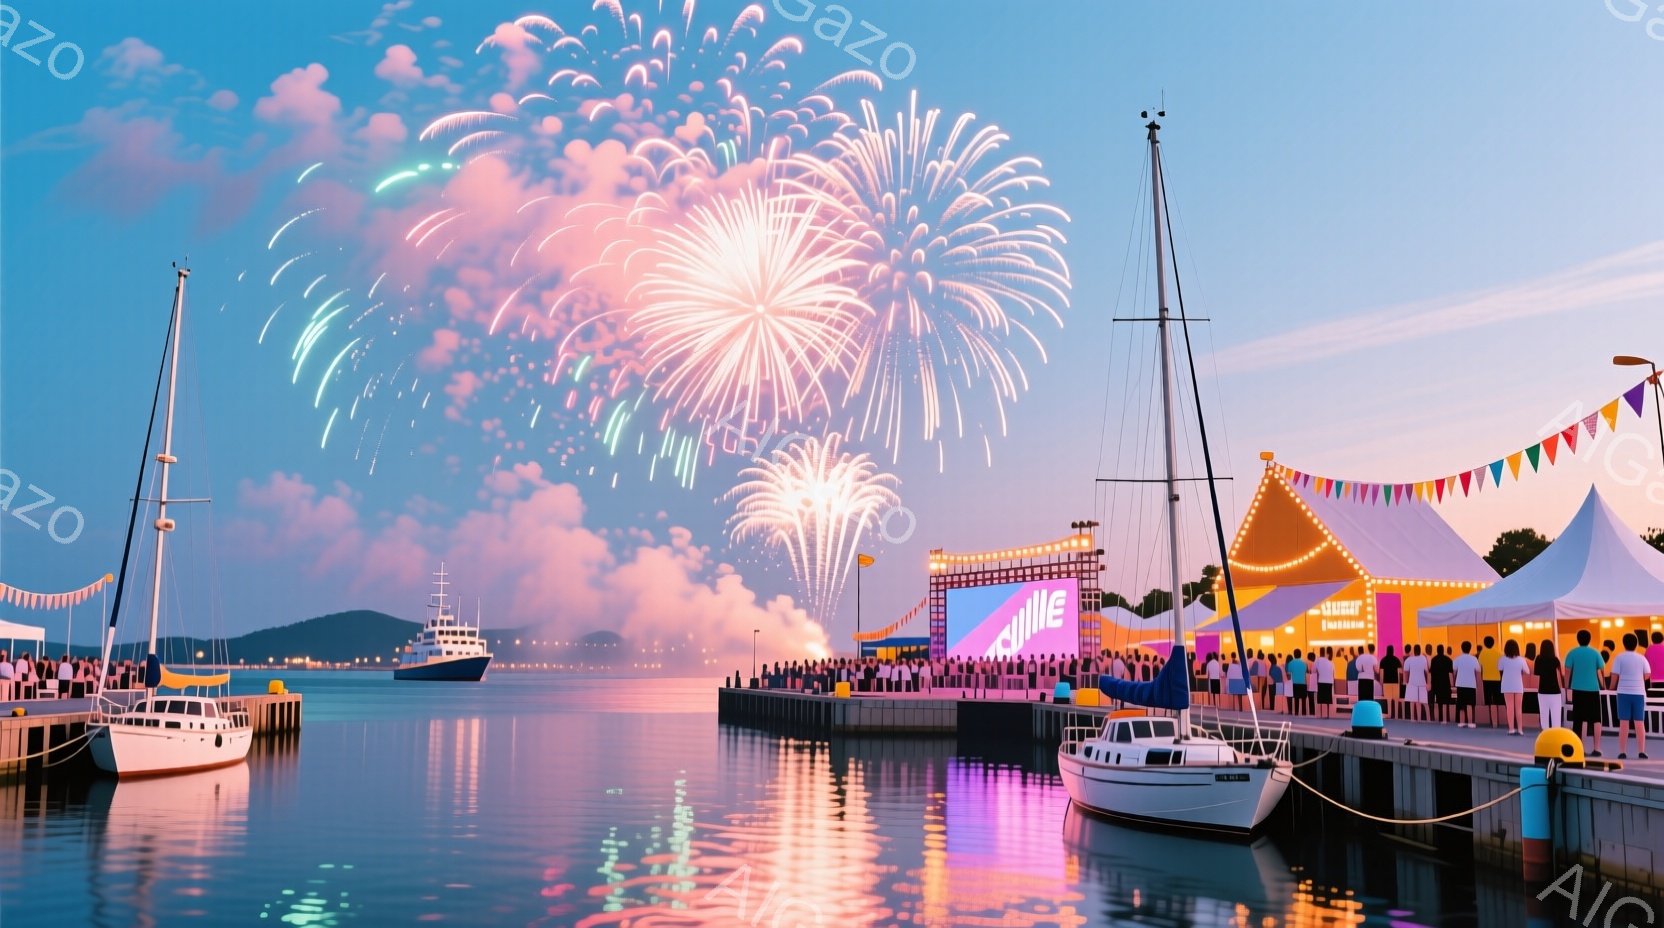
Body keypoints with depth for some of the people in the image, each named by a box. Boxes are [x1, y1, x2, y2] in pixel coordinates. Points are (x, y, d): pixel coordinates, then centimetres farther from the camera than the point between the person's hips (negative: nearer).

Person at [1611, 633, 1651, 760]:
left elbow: (1615, 675, -6)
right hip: (1639, 693, 2)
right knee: (1639, 723, 6)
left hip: (1624, 692, -1)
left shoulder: (1619, 658, -4)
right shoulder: (1641, 658, 2)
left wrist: (1612, 687, 11)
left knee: (1624, 723, 1)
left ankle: (1622, 752, 0)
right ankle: (1641, 751, 4)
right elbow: (1647, 675, 4)